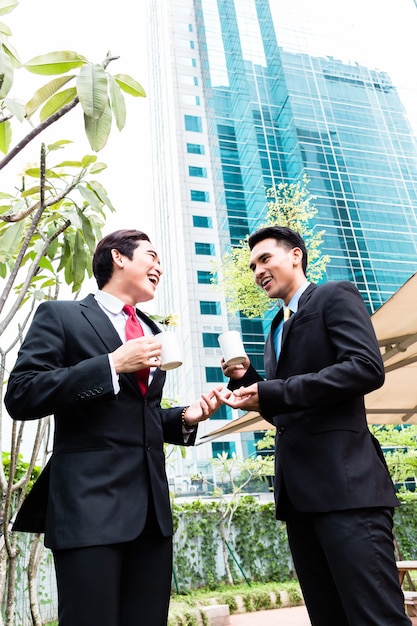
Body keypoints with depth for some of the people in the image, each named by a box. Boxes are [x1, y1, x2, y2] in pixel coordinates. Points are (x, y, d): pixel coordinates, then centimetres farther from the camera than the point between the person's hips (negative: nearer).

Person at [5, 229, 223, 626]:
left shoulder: (153, 333, 18)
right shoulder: (60, 316, 0)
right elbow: (20, 397, -11)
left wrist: (185, 418, 3)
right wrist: (113, 364, -17)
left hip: (152, 505, 6)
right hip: (89, 504, -6)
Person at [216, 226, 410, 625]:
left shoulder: (335, 296, 1)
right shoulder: (277, 329, 23)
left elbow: (367, 367, -16)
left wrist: (271, 392, -17)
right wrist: (247, 380, 5)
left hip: (344, 480, -8)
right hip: (298, 489, 8)